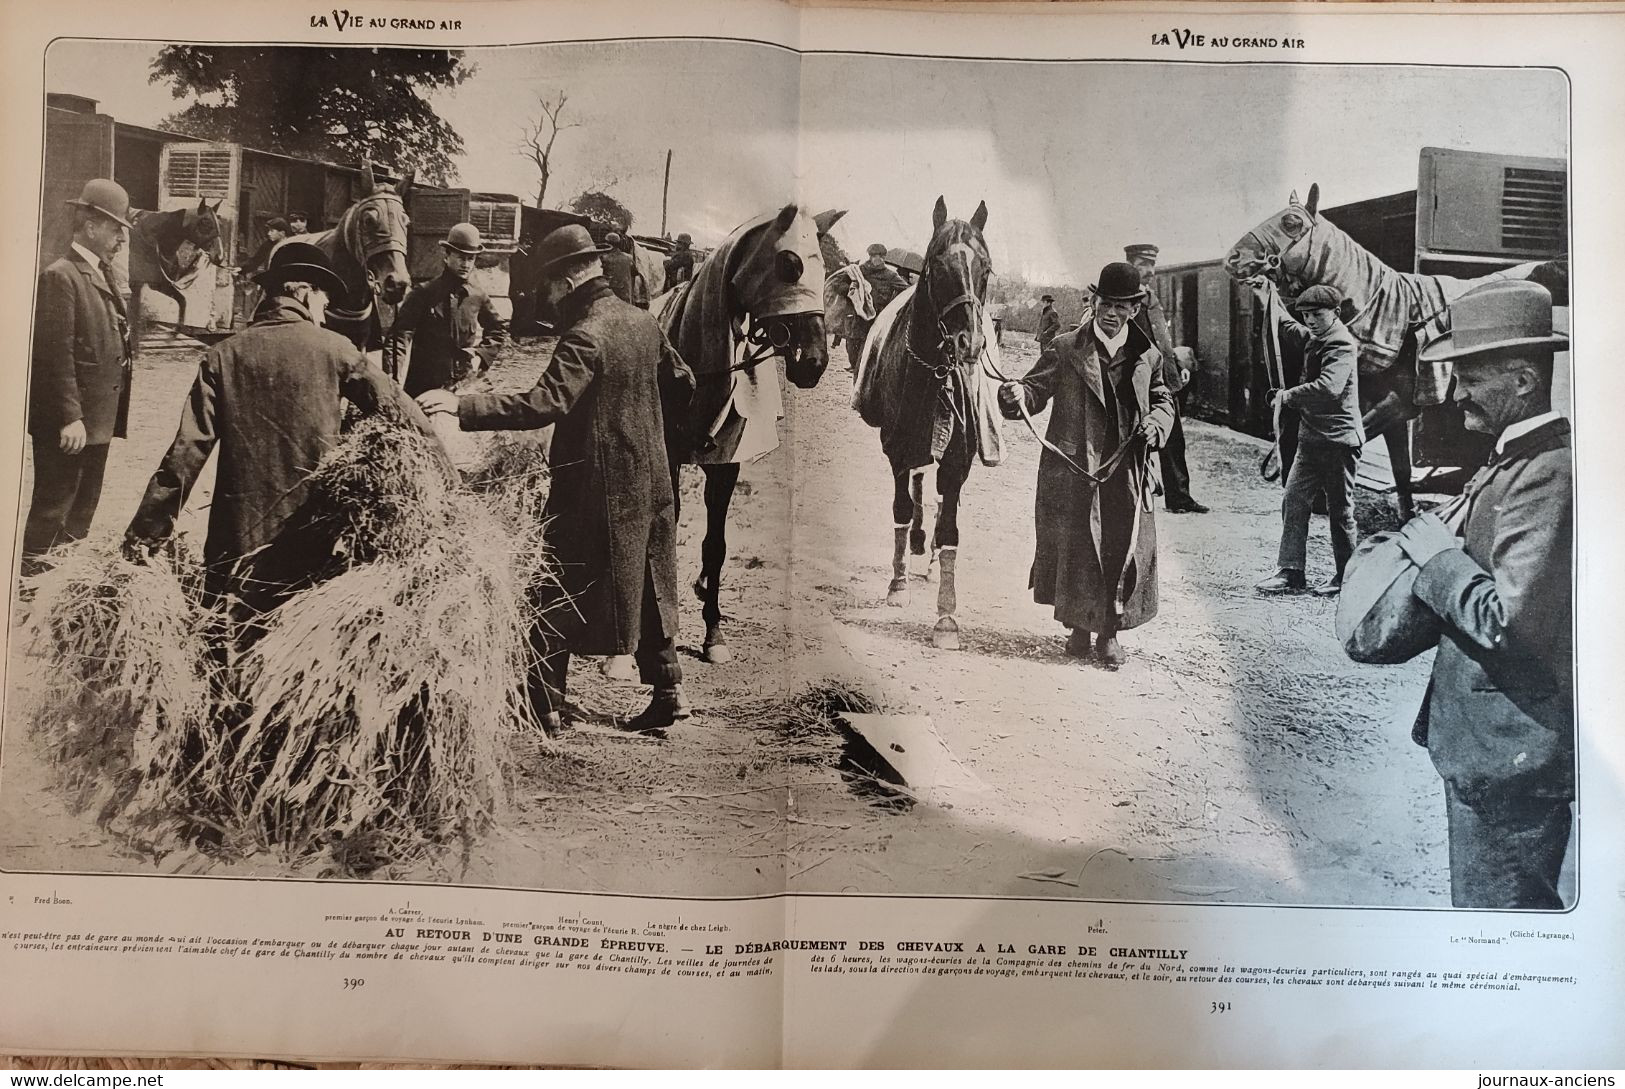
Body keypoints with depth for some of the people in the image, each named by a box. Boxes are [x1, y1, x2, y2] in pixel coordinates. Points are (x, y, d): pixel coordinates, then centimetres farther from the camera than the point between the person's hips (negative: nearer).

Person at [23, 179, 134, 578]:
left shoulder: (103, 274, 14)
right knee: (54, 505, 0)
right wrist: (69, 417, -21)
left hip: (98, 417, 9)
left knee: (83, 506, 18)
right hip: (69, 422, -9)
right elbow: (57, 353, -19)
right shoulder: (61, 276, -14)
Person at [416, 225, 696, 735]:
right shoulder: (645, 321, 5)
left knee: (558, 593, 4)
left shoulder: (584, 336, -19)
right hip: (650, 478, 8)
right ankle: (668, 690, 21)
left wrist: (462, 405, -30)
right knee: (647, 585, 16)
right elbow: (682, 384, 16)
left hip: (593, 486, -8)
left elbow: (543, 404, -30)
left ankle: (545, 703, 11)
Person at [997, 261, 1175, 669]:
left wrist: (1155, 424, -2)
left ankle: (1109, 634, 20)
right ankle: (1079, 627, 23)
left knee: (1124, 552, 5)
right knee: (1074, 550, 5)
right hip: (1073, 470, -2)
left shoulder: (1148, 356, 7)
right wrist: (1017, 394, -24)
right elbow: (1037, 390, -2)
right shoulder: (1065, 348, 0)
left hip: (1127, 471, 2)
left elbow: (1163, 400, 19)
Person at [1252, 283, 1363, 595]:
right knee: (1293, 500, 5)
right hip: (1311, 438, 9)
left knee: (1340, 510, 2)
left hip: (1339, 441, -9)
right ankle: (1290, 571, 10)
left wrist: (1287, 396, -20)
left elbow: (1329, 388, -31)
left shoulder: (1342, 346, -15)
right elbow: (1288, 329, 34)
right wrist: (1269, 300, 22)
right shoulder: (1313, 338, 12)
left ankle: (1346, 575, 16)